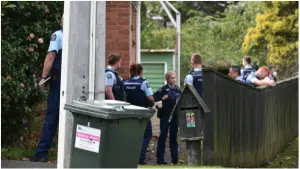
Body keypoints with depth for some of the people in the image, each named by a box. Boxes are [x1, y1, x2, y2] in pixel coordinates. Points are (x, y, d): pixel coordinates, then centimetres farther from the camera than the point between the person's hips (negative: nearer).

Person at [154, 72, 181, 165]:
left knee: (174, 137, 10)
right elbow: (154, 98, -11)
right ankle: (160, 159, 6)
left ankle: (175, 159, 16)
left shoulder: (178, 89, 9)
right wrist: (162, 98, -23)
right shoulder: (164, 89, -4)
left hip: (175, 115, 4)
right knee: (163, 136, 1)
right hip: (165, 115, -4)